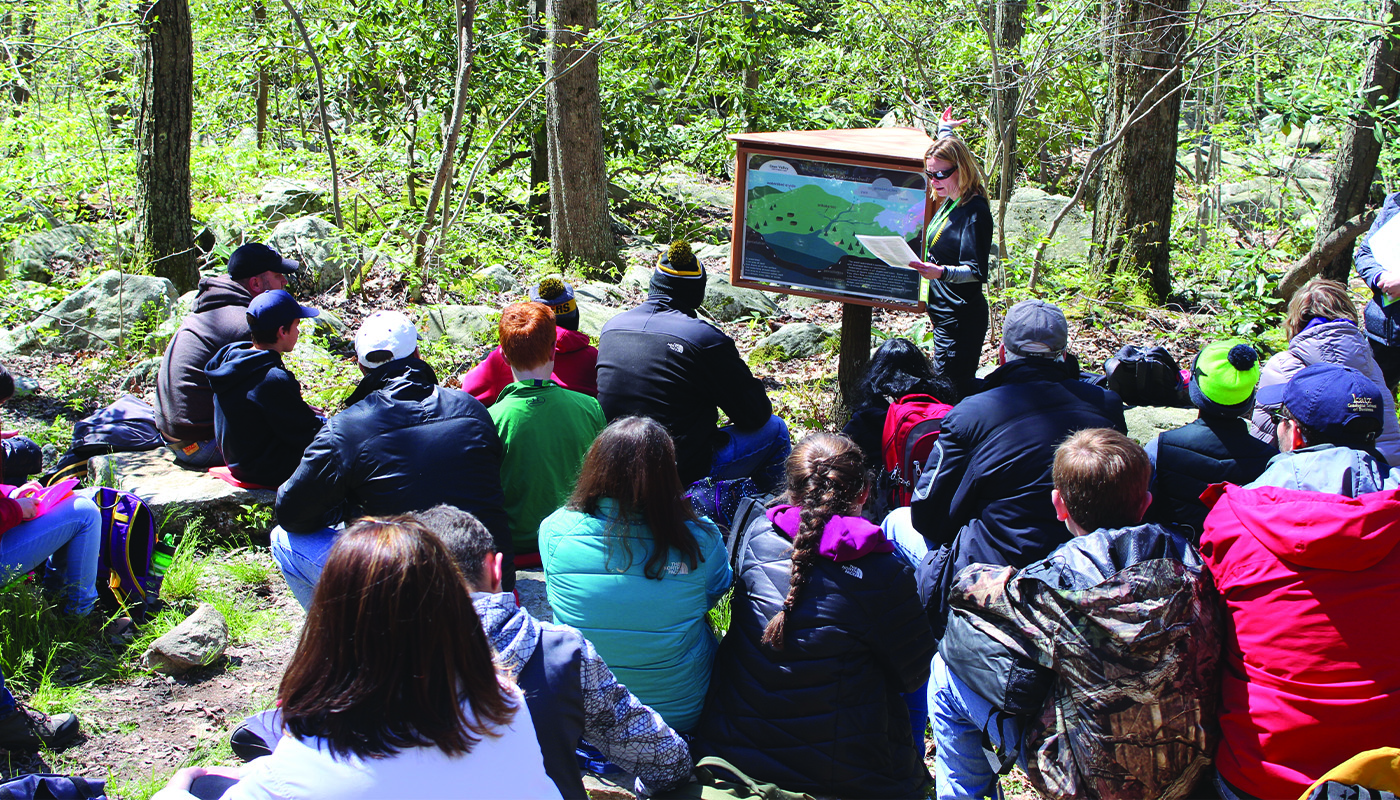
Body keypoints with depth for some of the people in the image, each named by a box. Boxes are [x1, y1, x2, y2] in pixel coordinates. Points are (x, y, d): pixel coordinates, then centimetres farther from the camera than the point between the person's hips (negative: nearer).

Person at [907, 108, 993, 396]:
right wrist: (944, 131, 37)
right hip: (944, 312, 9)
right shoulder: (948, 201, 9)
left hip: (961, 317, -9)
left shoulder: (975, 211, -17)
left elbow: (977, 270, -23)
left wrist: (943, 272, -39)